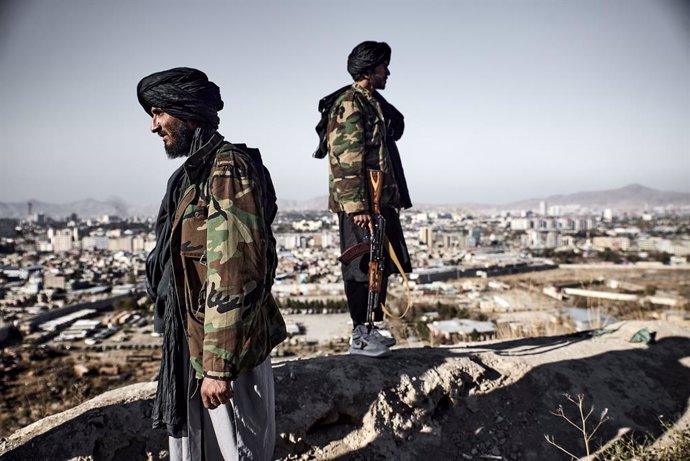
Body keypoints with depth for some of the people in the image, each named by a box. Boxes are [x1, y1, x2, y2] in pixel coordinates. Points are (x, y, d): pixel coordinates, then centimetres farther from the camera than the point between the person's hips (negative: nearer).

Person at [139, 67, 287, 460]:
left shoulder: (227, 170, -19)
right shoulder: (197, 171, 12)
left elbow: (234, 275, -25)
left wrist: (218, 366, -24)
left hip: (226, 351, -10)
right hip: (192, 346, 10)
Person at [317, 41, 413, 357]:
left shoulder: (374, 103, 20)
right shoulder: (349, 104, -11)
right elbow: (346, 160, -19)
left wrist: (393, 199, 22)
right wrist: (357, 206, -23)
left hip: (381, 199, 10)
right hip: (359, 203, -10)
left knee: (380, 265, 14)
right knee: (363, 266, -4)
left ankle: (369, 328, 26)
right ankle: (360, 336, 7)